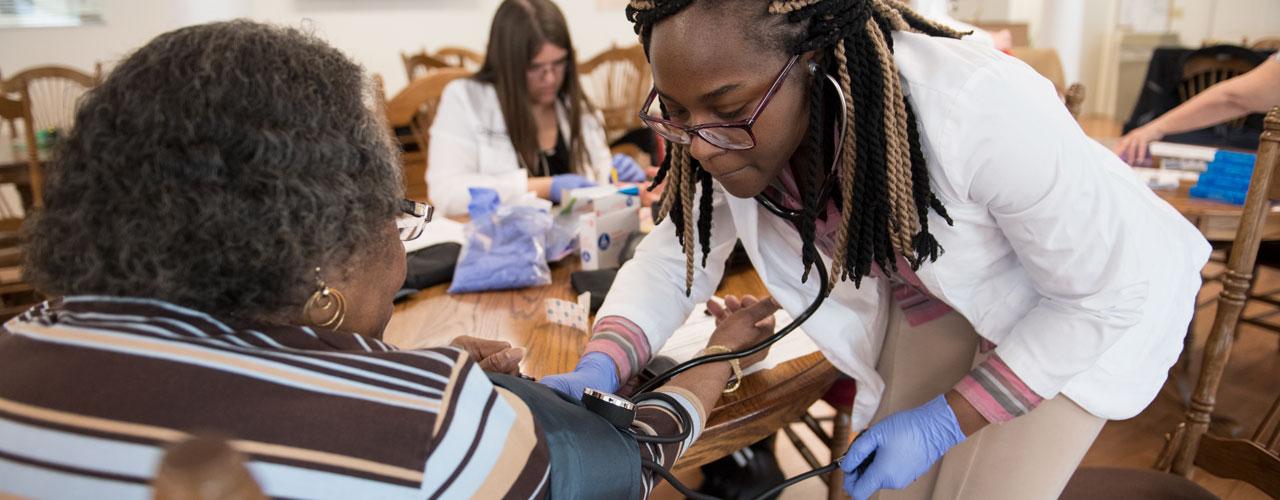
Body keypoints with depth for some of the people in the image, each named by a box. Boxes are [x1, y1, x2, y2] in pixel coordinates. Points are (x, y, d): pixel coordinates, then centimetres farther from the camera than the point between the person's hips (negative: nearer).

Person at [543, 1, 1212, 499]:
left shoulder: (978, 109, -40)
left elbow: (1110, 292, -26)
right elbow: (675, 257, -9)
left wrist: (944, 423, -25)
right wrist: (600, 367, -28)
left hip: (1089, 311, -3)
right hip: (931, 298, 4)